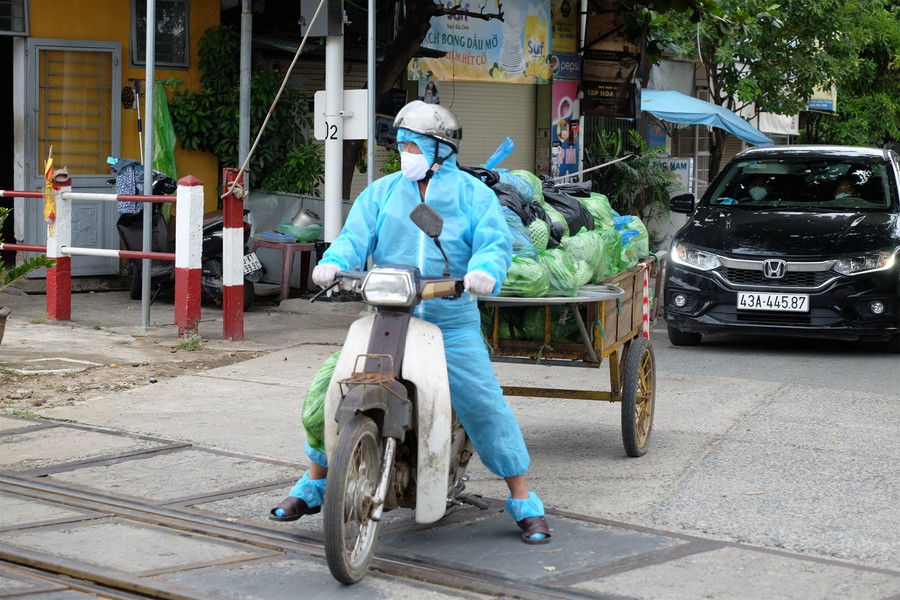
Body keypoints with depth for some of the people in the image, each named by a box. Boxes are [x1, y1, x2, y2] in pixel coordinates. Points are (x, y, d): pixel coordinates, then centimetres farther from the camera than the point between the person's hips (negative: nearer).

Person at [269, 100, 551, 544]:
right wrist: (333, 262, -22)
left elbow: (495, 241, -8)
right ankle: (312, 486, 17)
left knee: (485, 406, -9)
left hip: (451, 322, -2)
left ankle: (524, 504, 3)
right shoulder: (382, 191, 11)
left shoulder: (472, 194, 5)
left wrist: (485, 271, -31)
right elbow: (357, 234, 0)